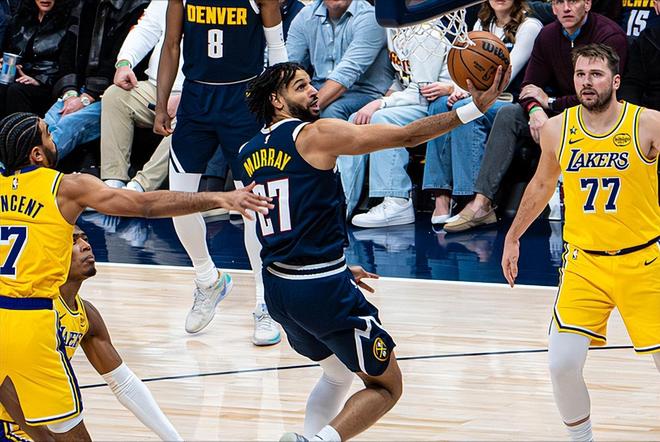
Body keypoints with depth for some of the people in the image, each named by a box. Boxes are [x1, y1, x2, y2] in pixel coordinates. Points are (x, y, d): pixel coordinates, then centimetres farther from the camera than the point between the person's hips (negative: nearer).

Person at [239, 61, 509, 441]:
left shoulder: (248, 154, 10)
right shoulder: (315, 134, -12)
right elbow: (408, 136, -13)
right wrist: (474, 109, -11)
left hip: (277, 285, 8)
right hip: (323, 292, -8)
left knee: (338, 374, 31)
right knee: (386, 385, 6)